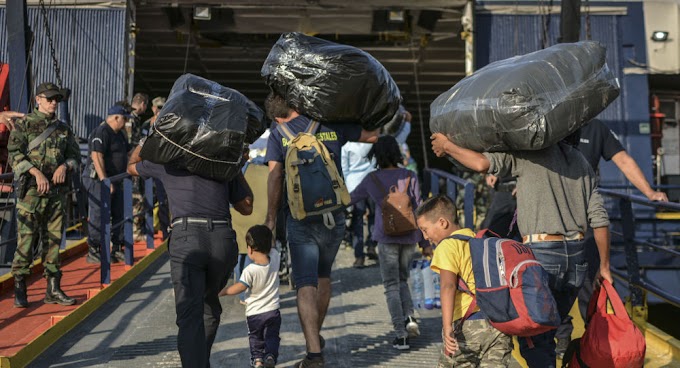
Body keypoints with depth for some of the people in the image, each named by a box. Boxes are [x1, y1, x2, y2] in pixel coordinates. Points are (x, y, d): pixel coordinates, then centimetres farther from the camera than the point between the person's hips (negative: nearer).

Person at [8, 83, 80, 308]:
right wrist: (36, 172, -17)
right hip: (31, 189, -5)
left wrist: (65, 166, -4)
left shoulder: (63, 129, 16)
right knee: (26, 238, -6)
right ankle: (19, 290, -1)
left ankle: (53, 289, 13)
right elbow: (15, 154, -6)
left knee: (54, 239, 7)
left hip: (57, 190, 5)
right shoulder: (24, 124, 2)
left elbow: (75, 154, 18)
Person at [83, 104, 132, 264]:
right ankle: (93, 252, -2)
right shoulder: (101, 132, -15)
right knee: (98, 216, -7)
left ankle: (117, 249, 20)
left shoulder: (119, 134, 17)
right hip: (98, 180, -10)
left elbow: (123, 155, 30)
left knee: (119, 214, 11)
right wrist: (104, 181, -28)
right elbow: (96, 156, -24)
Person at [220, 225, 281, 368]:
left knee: (255, 337, 19)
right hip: (273, 310, 3)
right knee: (272, 336, 13)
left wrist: (222, 292, -4)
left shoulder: (250, 270, -21)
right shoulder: (275, 258, -10)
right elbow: (271, 248, 12)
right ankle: (270, 355, -8)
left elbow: (240, 287, -15)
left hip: (254, 313, -3)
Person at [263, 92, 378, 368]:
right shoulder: (332, 126, 5)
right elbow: (372, 135, 12)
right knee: (323, 275, 23)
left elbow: (275, 178, -8)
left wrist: (271, 218, -4)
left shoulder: (278, 135, 0)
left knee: (306, 284, -3)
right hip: (333, 216, 3)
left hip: (300, 219, -3)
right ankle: (316, 334, 36)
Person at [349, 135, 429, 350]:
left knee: (392, 286, 4)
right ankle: (409, 316, -3)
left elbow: (351, 199, 14)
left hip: (387, 238, -2)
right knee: (402, 280, 20)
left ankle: (401, 335, -1)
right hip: (409, 237, 2)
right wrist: (425, 242, 5)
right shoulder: (410, 177, 2)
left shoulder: (372, 179, 0)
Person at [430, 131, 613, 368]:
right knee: (545, 335, 18)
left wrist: (447, 146, 2)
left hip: (542, 253, -7)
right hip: (576, 255, 7)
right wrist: (604, 266, 16)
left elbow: (483, 164, -15)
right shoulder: (580, 162, 14)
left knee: (533, 339, 0)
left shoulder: (529, 152, -4)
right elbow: (599, 218, 10)